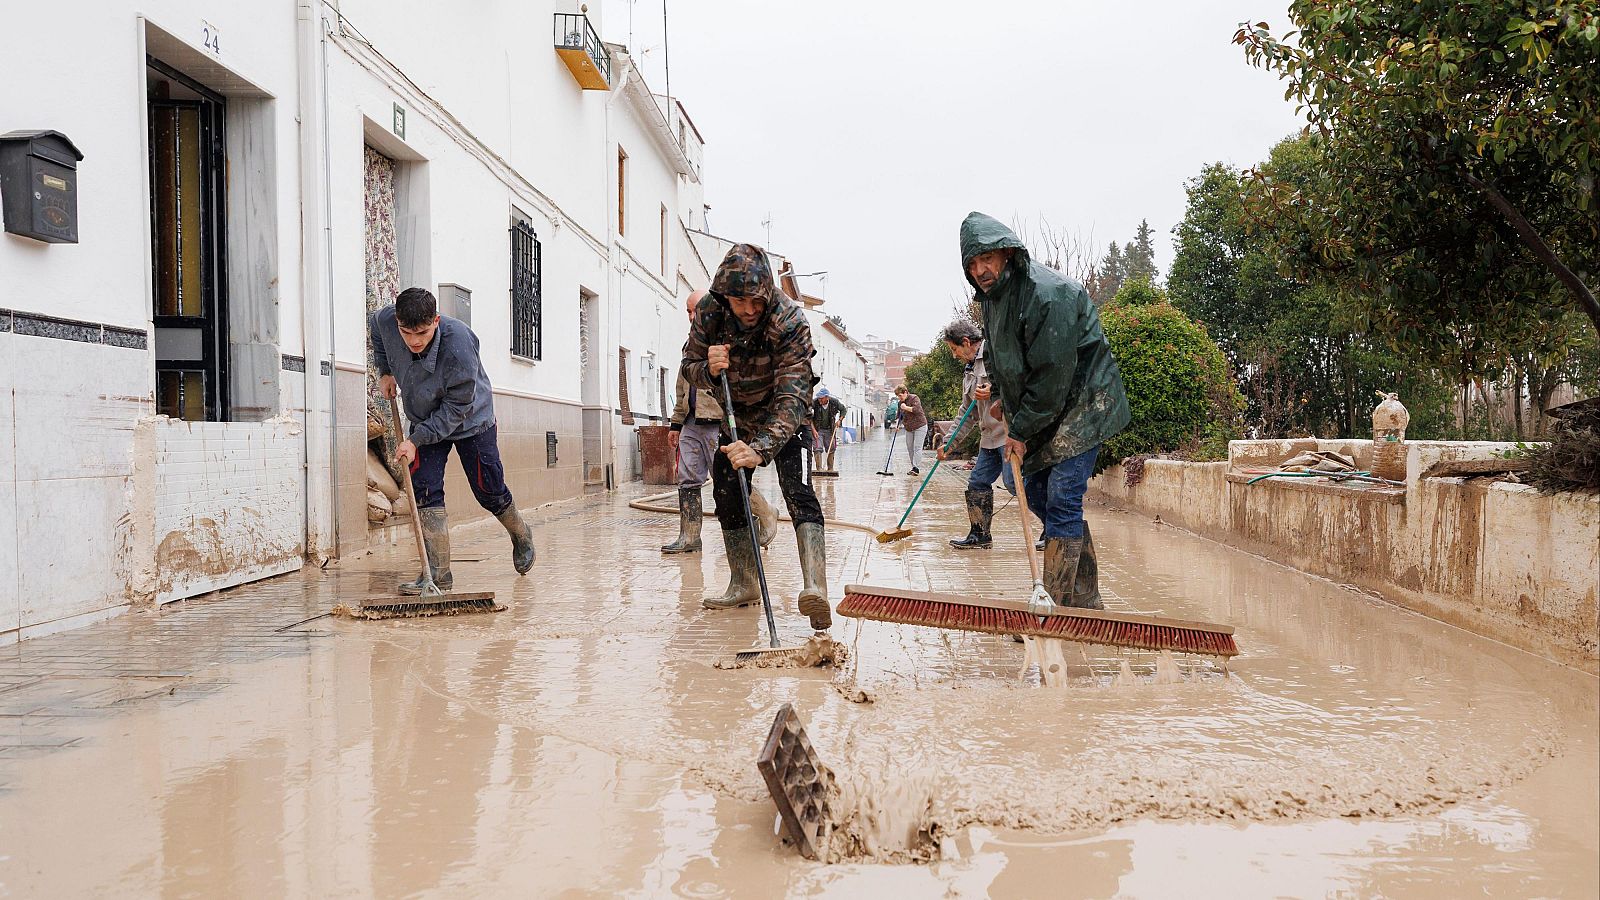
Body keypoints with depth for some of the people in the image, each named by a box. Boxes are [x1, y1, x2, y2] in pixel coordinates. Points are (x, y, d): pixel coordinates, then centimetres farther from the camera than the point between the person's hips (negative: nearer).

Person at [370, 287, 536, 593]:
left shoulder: (459, 345, -37)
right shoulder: (385, 320, -22)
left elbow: (456, 407, -28)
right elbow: (373, 322, 8)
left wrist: (416, 439, -29)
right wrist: (384, 370, 0)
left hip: (471, 421, -4)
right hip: (425, 422, 4)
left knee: (489, 492, 5)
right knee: (424, 490, -10)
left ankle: (521, 536, 36)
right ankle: (438, 571, -7)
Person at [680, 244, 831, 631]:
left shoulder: (789, 321, -33)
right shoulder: (709, 311, -19)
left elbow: (792, 398, -40)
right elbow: (689, 367, -7)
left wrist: (760, 449, -53)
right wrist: (708, 369, -33)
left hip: (783, 414, -5)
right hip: (739, 413, 6)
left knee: (797, 490, -23)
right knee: (726, 490, 4)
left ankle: (815, 587, -37)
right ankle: (744, 584, 17)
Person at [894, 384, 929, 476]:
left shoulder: (914, 398, -12)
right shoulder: (900, 403, 9)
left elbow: (916, 409, -28)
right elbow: (900, 415, 21)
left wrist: (906, 407, -19)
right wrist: (899, 424, 5)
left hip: (920, 426, -7)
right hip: (908, 428, 7)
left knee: (917, 447, -14)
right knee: (909, 448, 3)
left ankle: (916, 468, -19)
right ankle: (914, 468, 8)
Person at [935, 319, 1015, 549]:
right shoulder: (970, 372, 22)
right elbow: (969, 415, 25)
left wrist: (994, 389, -23)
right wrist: (950, 444, 21)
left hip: (1010, 430, -10)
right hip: (990, 437, 10)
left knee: (1013, 481, -15)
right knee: (977, 482, 10)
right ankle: (980, 535, 20)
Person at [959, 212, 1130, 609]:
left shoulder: (1048, 294, -24)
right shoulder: (991, 297, 6)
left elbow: (1052, 374, -24)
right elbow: (999, 364, 19)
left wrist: (1021, 431, -17)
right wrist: (1013, 421, 10)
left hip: (1082, 404, -10)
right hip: (1040, 416, 10)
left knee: (1062, 500, -15)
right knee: (1034, 491, 10)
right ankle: (1086, 602, 19)